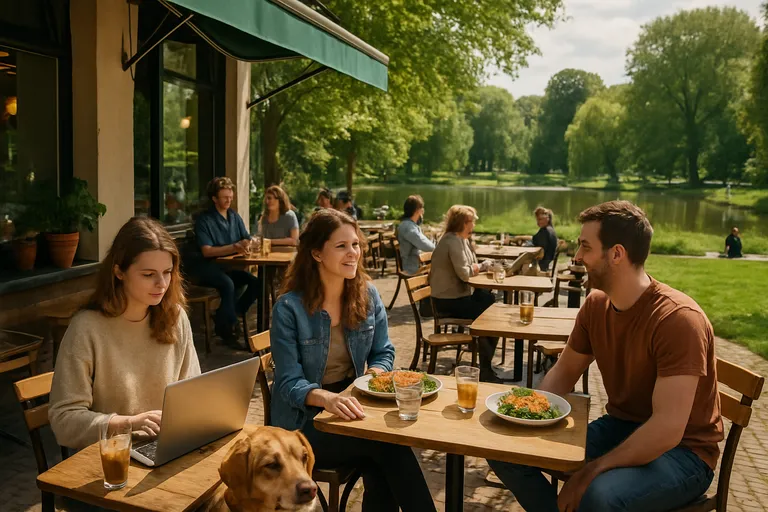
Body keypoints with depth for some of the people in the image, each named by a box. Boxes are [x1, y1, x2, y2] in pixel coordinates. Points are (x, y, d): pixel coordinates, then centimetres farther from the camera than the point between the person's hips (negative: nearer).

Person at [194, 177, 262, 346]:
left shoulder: (235, 216, 11)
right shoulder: (204, 219, -7)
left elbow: (247, 239, 9)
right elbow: (207, 251, -17)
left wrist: (247, 244, -17)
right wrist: (234, 247, -27)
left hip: (230, 265, 6)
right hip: (208, 267, -6)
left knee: (257, 282, -18)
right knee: (227, 284, -35)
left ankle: (224, 319, -5)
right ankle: (230, 328, -16)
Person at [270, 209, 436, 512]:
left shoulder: (368, 295, 0)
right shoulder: (289, 308, -14)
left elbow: (383, 353, 9)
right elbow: (289, 384, -16)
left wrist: (372, 378, -15)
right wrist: (327, 398, -37)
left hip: (352, 404, 4)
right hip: (306, 419, -3)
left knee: (380, 471, -28)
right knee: (390, 443, -27)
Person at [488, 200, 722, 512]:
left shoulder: (678, 319, -25)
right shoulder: (596, 303, -3)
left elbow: (667, 430, -29)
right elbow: (564, 372, 9)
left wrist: (590, 473, -27)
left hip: (681, 450, -6)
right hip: (618, 428, 7)